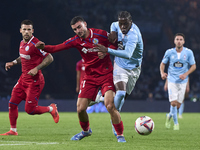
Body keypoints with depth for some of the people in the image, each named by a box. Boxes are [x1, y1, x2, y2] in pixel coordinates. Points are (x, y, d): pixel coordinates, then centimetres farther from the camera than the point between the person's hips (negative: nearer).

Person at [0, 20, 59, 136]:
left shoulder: (35, 44, -18)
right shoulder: (22, 43, 8)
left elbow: (50, 58, -17)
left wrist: (37, 68, -24)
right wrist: (13, 63, 13)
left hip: (35, 80, -8)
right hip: (23, 78, 8)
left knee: (30, 110, -8)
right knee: (12, 104, 3)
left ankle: (51, 109, 17)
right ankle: (13, 130, 15)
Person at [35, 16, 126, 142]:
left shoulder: (101, 34, -8)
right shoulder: (76, 41, -1)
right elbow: (57, 48, -9)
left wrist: (106, 51, -16)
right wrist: (44, 47, -28)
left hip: (106, 74, -3)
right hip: (90, 77, 4)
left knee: (110, 105, -21)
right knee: (80, 108, -2)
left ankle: (120, 134, -4)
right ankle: (86, 131, 29)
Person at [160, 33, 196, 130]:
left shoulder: (188, 52, -5)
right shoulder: (169, 52, -5)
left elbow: (193, 66, 3)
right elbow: (163, 63, 8)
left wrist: (186, 74, -13)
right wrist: (162, 73, -12)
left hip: (182, 81, 1)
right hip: (172, 80, -1)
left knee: (178, 105, 4)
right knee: (173, 102, -13)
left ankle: (169, 116, 35)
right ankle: (176, 123, 4)